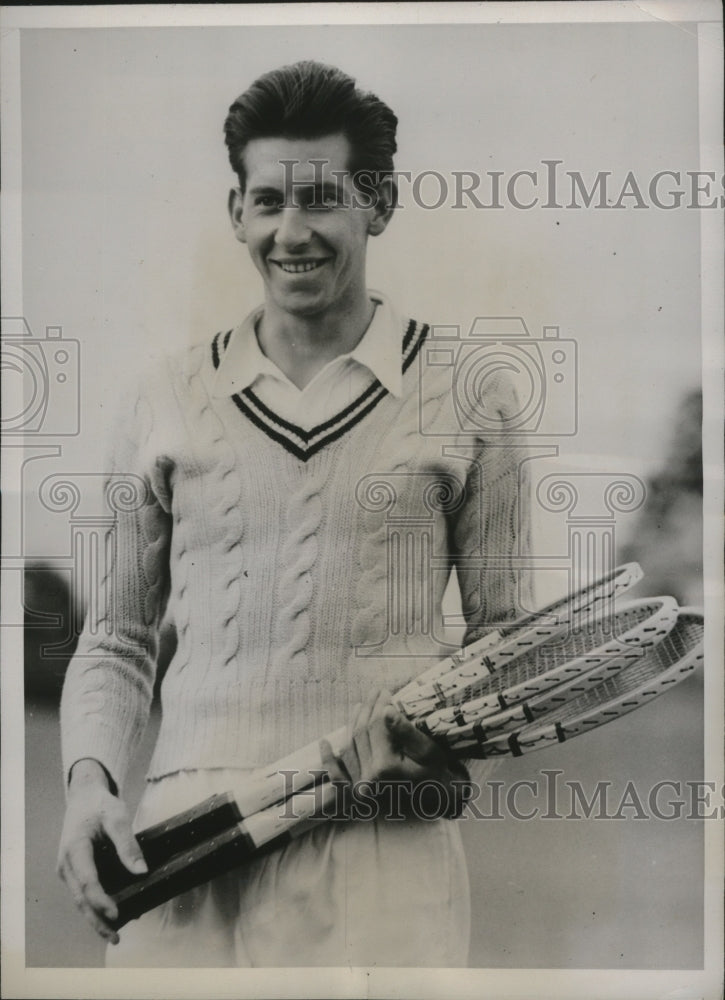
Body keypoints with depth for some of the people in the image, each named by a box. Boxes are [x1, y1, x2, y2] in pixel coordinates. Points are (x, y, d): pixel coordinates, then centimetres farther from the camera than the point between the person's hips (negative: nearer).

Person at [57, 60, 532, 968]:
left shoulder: (465, 395, 6)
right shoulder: (167, 401, 11)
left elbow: (502, 633, 10)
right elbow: (118, 637, 16)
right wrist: (88, 777, 0)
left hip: (386, 844, -1)